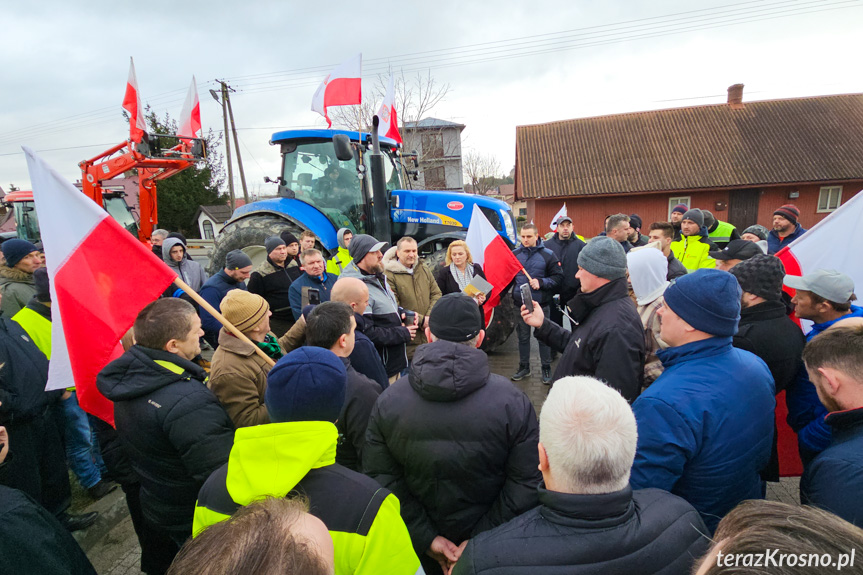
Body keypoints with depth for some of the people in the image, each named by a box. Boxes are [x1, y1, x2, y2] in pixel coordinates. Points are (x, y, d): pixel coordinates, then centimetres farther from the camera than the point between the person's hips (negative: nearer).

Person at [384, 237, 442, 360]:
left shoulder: (424, 270, 12)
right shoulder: (390, 275, -10)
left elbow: (436, 294, 11)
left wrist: (429, 317, -6)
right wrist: (421, 320, -15)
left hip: (430, 333, 6)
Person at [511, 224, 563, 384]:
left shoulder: (548, 255, -5)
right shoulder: (514, 254, 2)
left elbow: (558, 277, -5)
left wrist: (541, 282, -18)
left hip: (541, 304, -2)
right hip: (520, 303, 2)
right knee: (523, 336, 13)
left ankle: (546, 368, 24)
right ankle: (524, 367, 28)